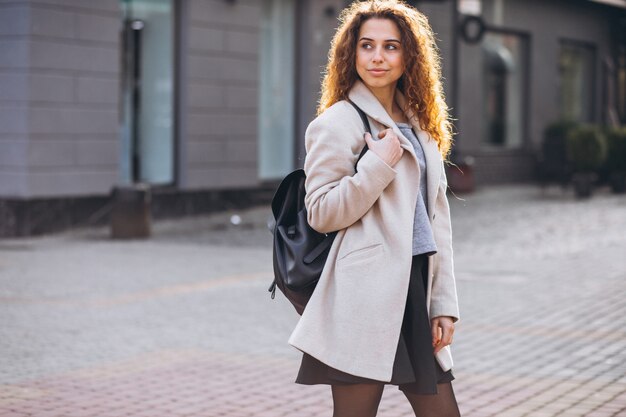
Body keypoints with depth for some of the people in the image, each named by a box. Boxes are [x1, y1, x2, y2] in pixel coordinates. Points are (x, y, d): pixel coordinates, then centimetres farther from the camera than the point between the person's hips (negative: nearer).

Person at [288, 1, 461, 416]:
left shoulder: (420, 125, 16)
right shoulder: (337, 124, -4)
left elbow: (438, 218, 15)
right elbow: (321, 213, -10)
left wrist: (444, 302, 9)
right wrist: (379, 163, -16)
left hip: (415, 289, 7)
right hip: (366, 295, -7)